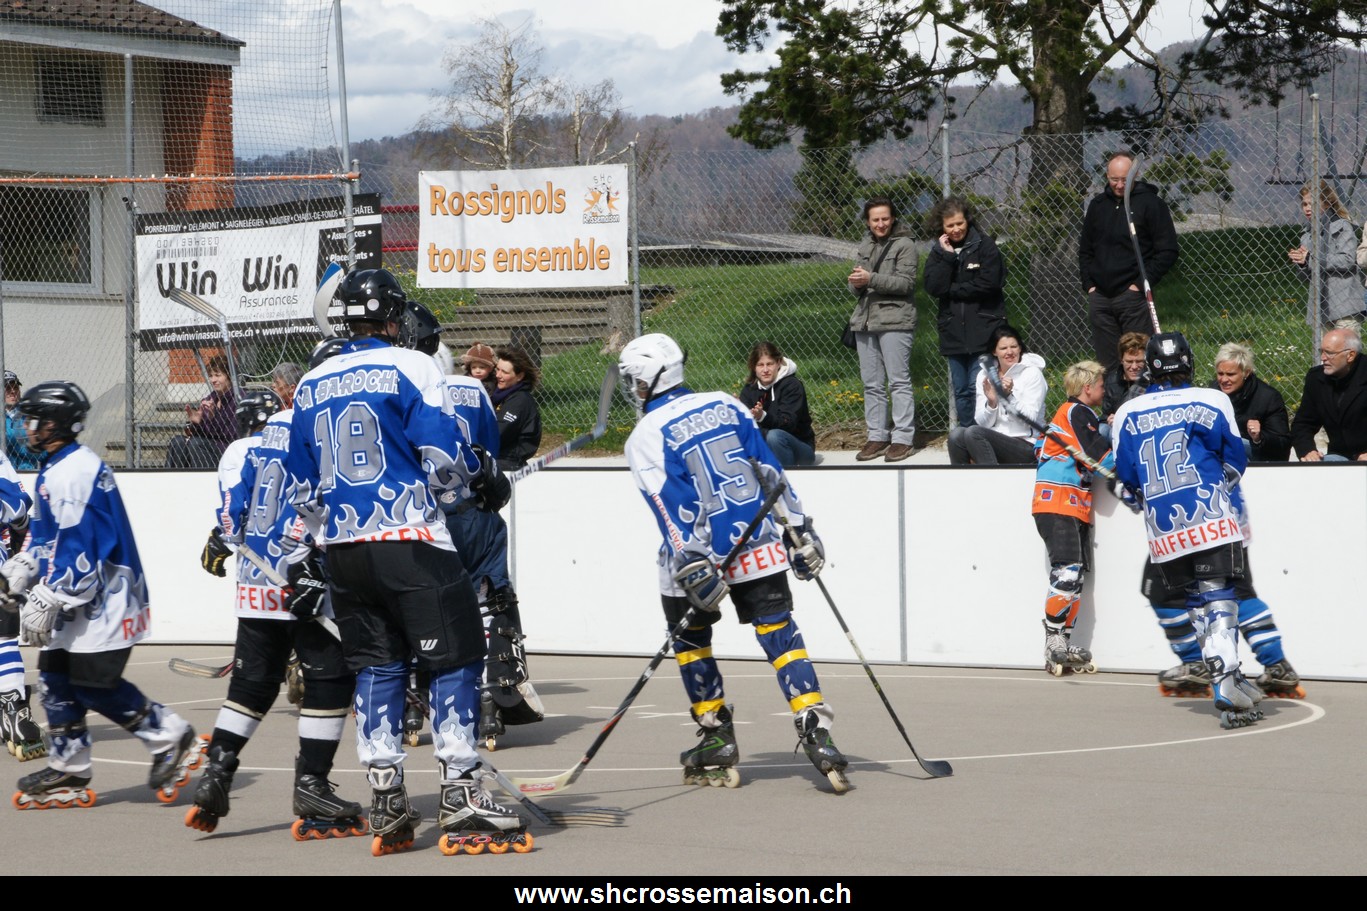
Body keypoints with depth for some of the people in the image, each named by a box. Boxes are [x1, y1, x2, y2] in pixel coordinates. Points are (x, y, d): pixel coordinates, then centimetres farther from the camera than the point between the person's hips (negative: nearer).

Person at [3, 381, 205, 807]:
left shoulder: (71, 472, -20)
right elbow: (48, 535, 25)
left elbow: (77, 549, -24)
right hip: (79, 599, 11)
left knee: (94, 683, -9)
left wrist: (48, 602, -23)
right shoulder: (55, 469, 15)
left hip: (103, 601, -11)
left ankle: (172, 740, 2)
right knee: (56, 674, 9)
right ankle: (68, 771, 14)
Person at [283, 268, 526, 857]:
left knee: (376, 666, 13)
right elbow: (444, 455, -11)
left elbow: (301, 487, 18)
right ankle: (461, 799, -8)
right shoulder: (410, 367, -5)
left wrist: (316, 544, 28)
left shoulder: (311, 386, 14)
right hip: (410, 543, -6)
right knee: (454, 660, -2)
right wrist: (485, 480, 7)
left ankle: (386, 804, 9)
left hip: (343, 549, 6)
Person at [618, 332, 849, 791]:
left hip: (697, 557, -3)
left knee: (689, 636, 18)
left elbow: (670, 508, -15)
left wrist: (693, 569, -19)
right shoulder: (725, 406, 7)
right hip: (760, 549, 3)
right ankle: (816, 733, -11)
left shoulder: (645, 436, -6)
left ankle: (717, 740, 19)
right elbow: (771, 471, 7)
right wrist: (800, 531, 11)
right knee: (780, 634, 3)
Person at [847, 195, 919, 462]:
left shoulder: (904, 245, -2)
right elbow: (855, 287, 18)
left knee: (899, 381, -6)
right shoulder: (865, 246, 18)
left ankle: (903, 438, -5)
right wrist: (856, 284, -6)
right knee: (872, 384, 8)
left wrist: (871, 279, -20)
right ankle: (877, 437, 14)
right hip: (865, 320, 7)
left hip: (894, 322, -7)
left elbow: (906, 283, -13)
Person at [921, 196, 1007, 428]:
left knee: (979, 387, -9)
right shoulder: (938, 252, 9)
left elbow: (989, 284, -14)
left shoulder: (985, 246, -3)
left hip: (983, 329, -5)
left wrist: (952, 290, -7)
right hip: (954, 332, 5)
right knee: (961, 390, 10)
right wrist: (946, 256, -11)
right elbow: (933, 288, -5)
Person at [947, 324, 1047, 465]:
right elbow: (983, 423, 5)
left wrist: (1010, 395, -23)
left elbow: (1031, 418, -11)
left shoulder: (1032, 373, -3)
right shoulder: (985, 376, 9)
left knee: (973, 433, -29)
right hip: (995, 442, 5)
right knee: (956, 434, -25)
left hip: (1026, 446, -5)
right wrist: (991, 402, -14)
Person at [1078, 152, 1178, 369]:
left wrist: (1141, 283, -10)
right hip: (1100, 297, 5)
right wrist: (1089, 284, 8)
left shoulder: (1150, 203, -2)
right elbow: (1085, 250, 22)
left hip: (1133, 296, -5)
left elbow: (1168, 252, -4)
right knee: (1107, 364, 6)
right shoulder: (1097, 205, 14)